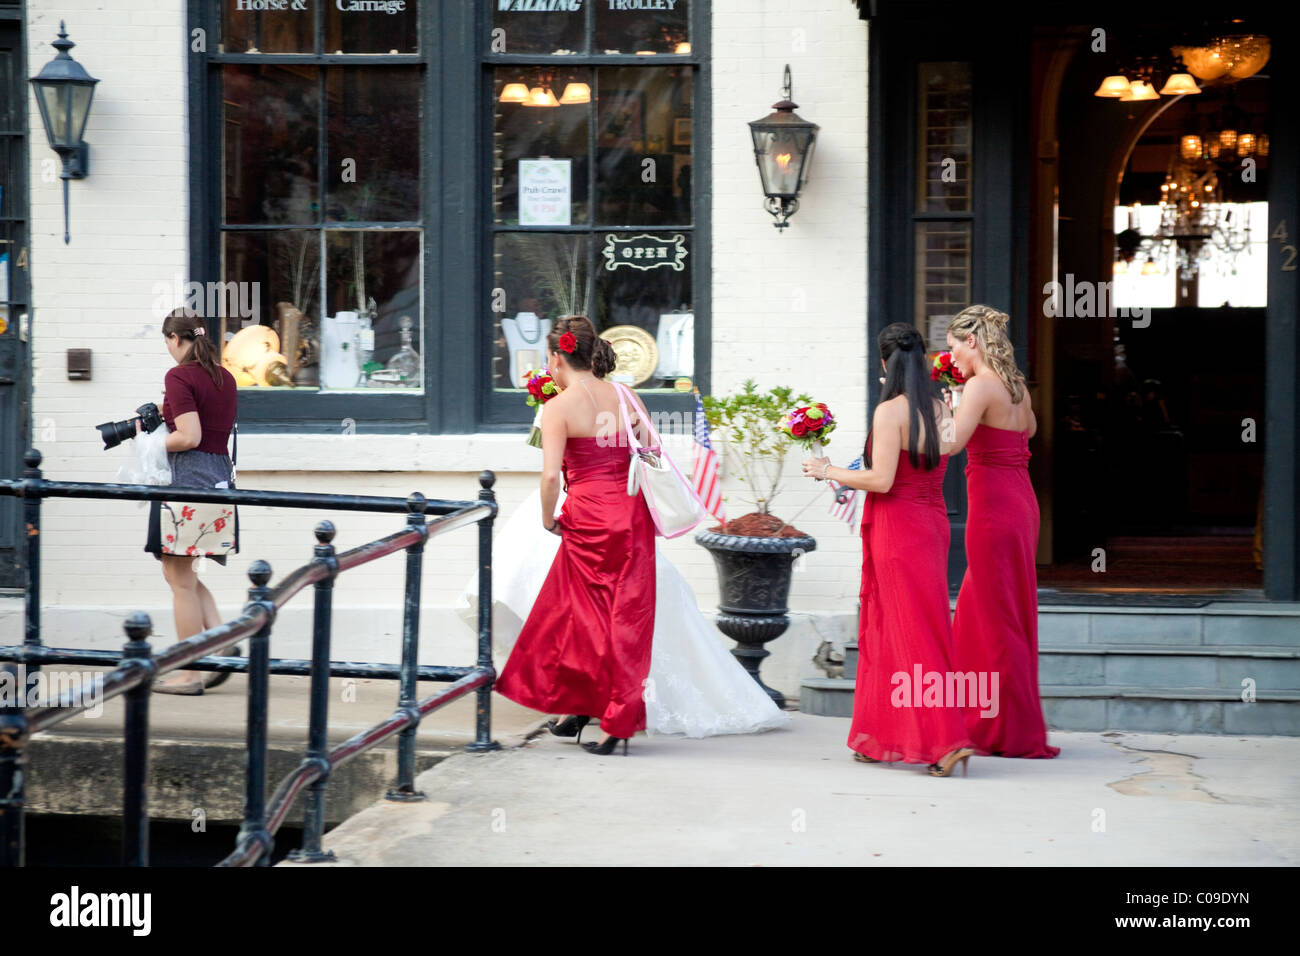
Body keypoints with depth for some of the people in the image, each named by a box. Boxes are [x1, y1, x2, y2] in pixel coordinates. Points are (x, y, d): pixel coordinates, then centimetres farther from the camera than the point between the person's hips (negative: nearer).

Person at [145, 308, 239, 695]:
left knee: (180, 579, 0)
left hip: (187, 479, -8)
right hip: (220, 475, 8)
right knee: (184, 574, 18)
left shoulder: (179, 376, -11)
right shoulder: (224, 377, 13)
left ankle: (190, 674, 2)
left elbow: (189, 437, -18)